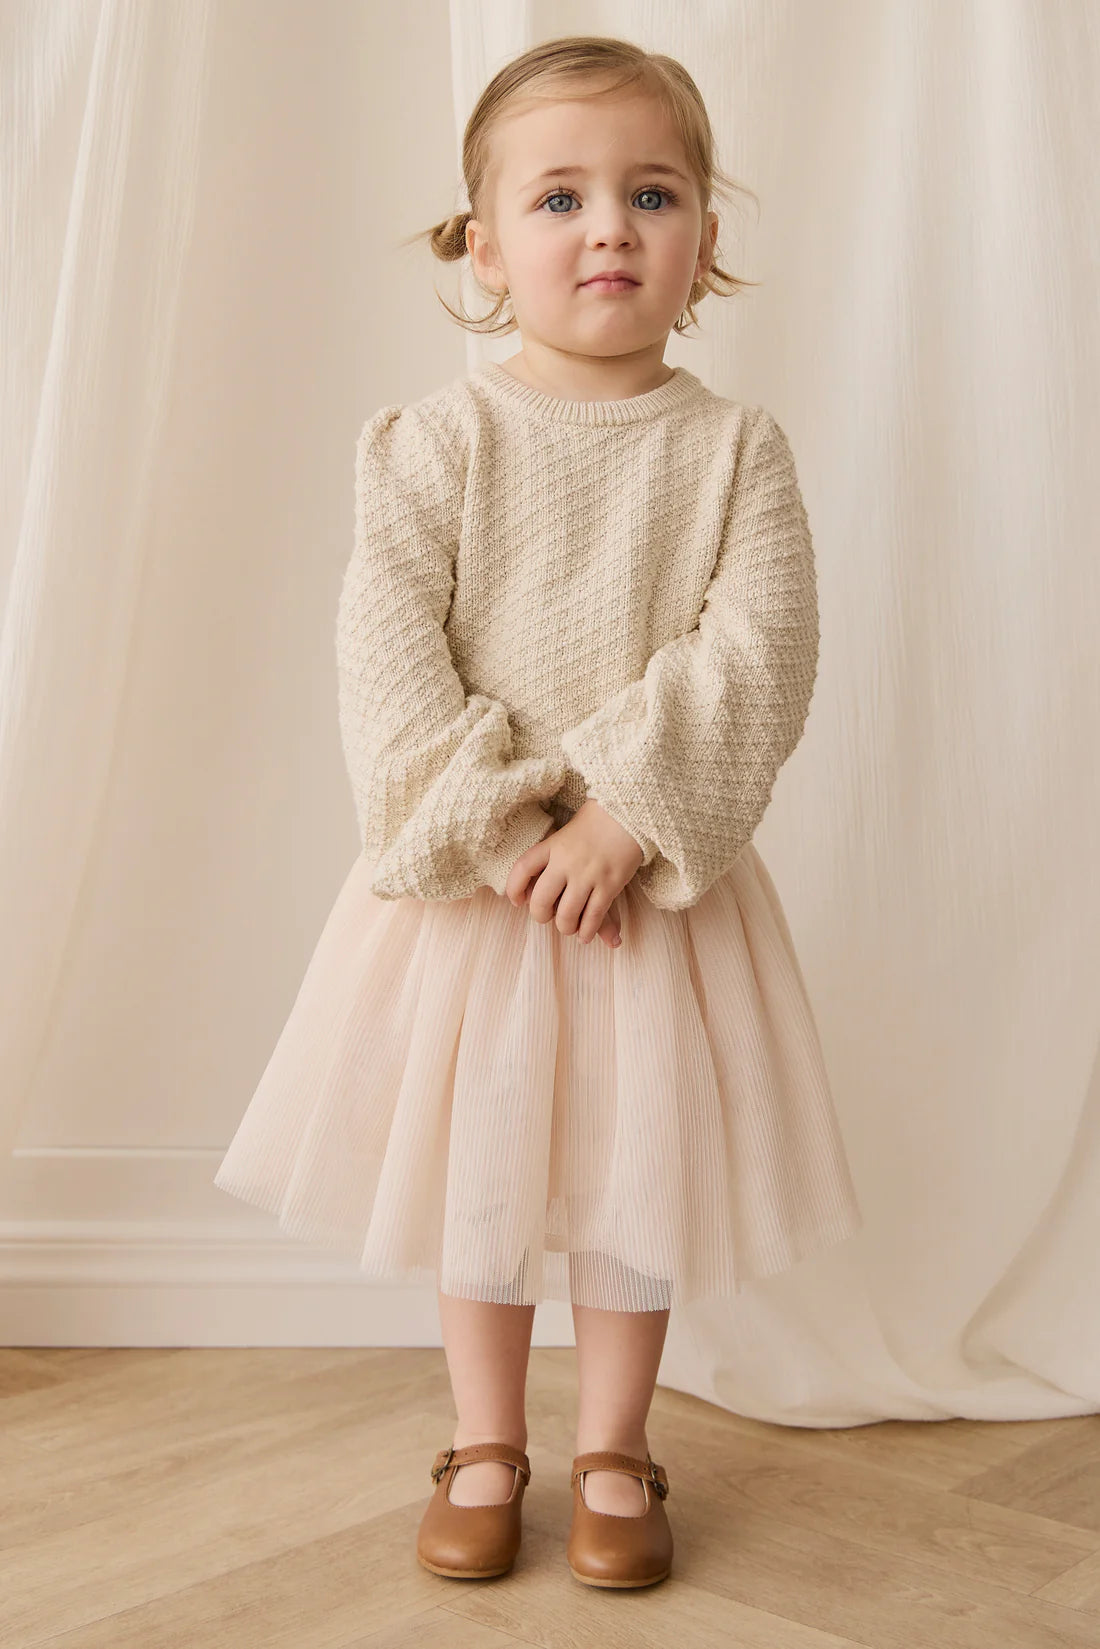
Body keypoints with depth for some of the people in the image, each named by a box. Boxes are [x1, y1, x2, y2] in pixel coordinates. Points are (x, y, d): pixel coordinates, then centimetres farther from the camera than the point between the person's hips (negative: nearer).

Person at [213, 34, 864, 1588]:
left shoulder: (734, 445, -3)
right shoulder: (434, 439, -4)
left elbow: (759, 655, -12)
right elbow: (389, 656, -10)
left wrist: (627, 817, -21)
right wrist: (495, 824, -18)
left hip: (660, 875, 0)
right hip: (470, 879, 0)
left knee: (638, 1169, 9)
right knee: (473, 1166, 11)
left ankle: (613, 1451, 31)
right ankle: (485, 1445, 32)